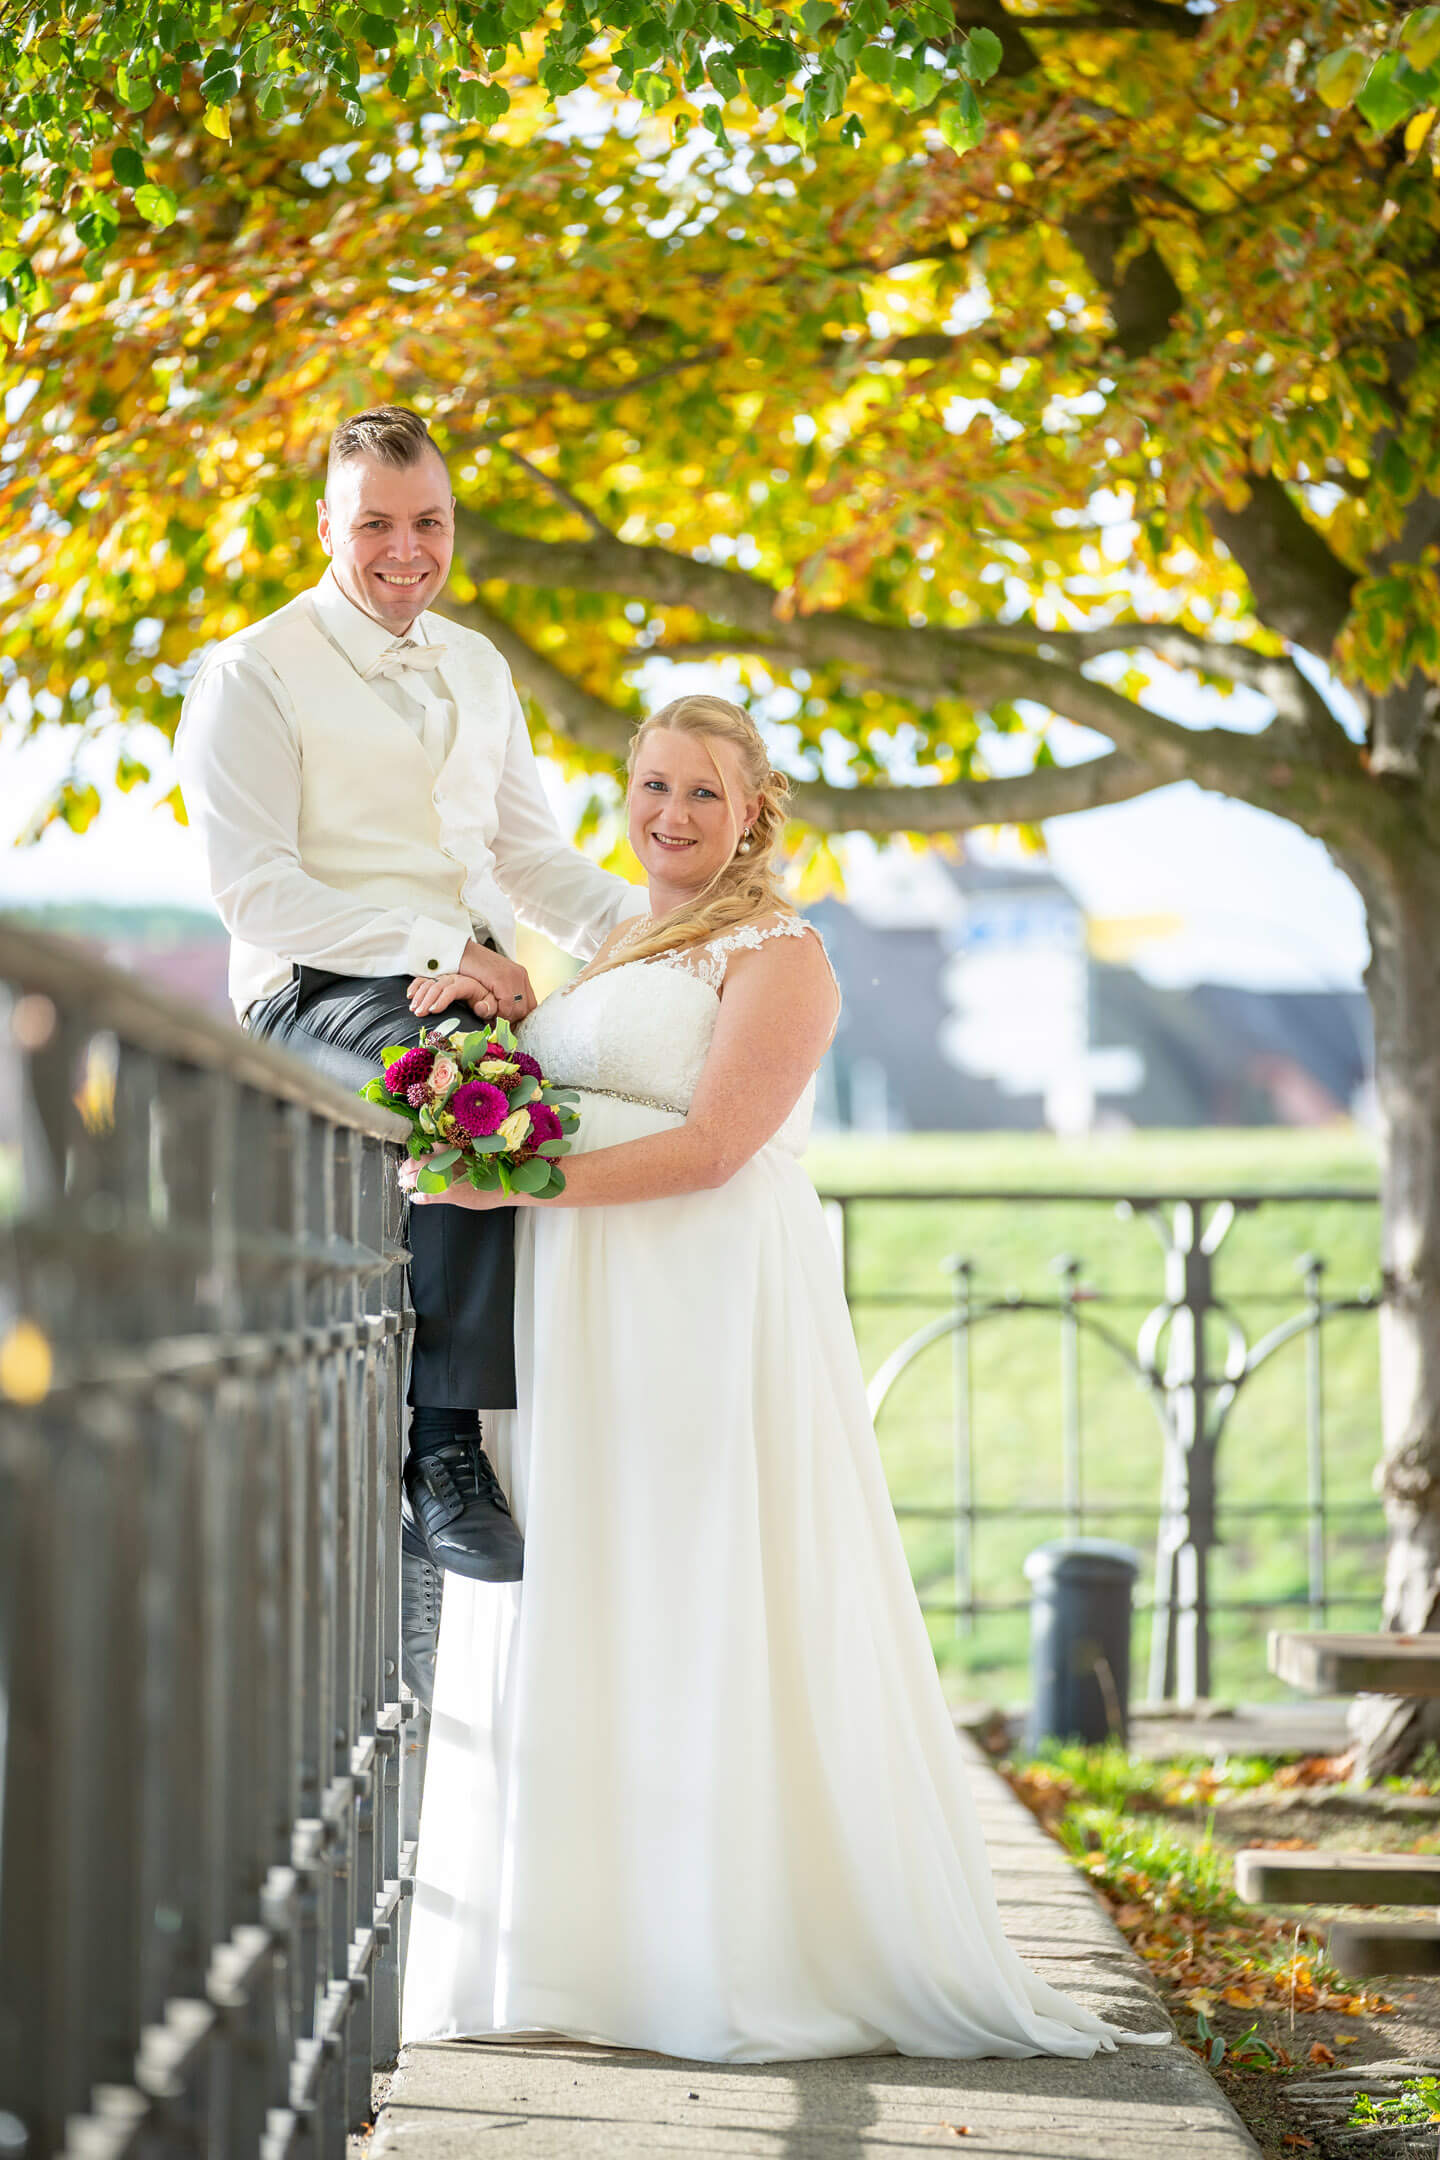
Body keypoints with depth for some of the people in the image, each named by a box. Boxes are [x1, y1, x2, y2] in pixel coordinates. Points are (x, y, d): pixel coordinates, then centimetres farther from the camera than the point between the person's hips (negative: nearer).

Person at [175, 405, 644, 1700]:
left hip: (474, 991, 7)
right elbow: (255, 886, -10)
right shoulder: (255, 677, -2)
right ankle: (442, 1451, -33)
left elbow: (529, 850, 23)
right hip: (319, 999, -7)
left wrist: (637, 925, 2)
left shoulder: (475, 669, 21)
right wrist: (432, 951, -20)